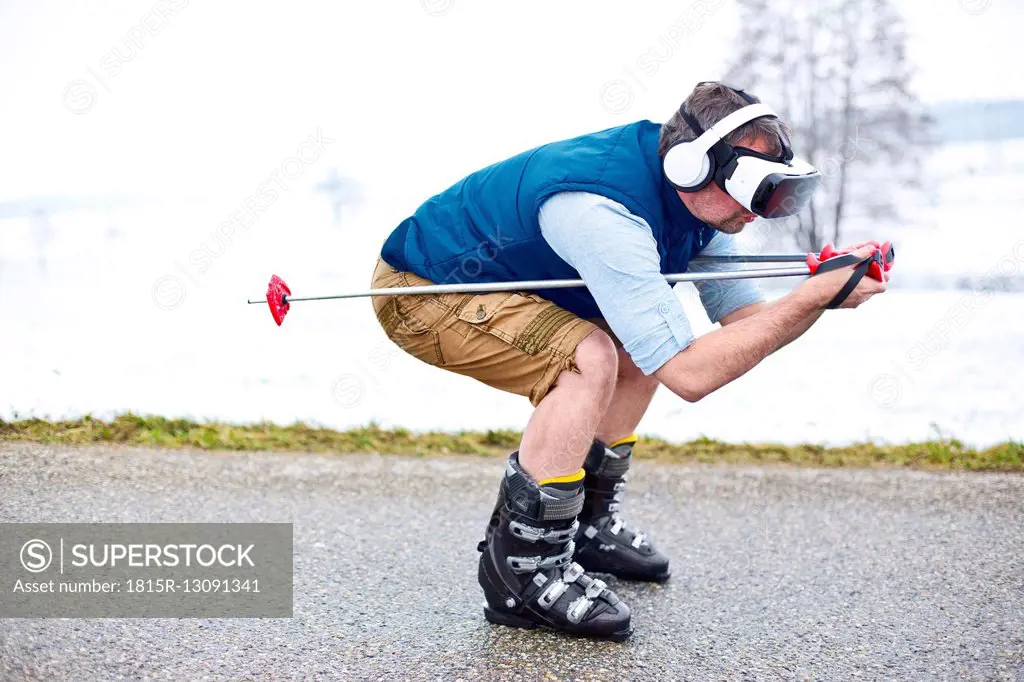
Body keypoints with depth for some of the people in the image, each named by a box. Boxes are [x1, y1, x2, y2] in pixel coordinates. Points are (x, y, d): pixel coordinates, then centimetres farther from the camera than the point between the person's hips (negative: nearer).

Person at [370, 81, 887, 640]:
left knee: (642, 345, 9)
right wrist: (815, 296, -36)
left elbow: (744, 317, -5)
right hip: (419, 288, -9)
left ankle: (587, 525, 21)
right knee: (590, 358, -28)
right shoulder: (604, 213, -35)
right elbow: (689, 374, -37)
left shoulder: (693, 193, -7)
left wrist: (825, 289, -23)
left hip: (486, 274, 9)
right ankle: (521, 569, -16)